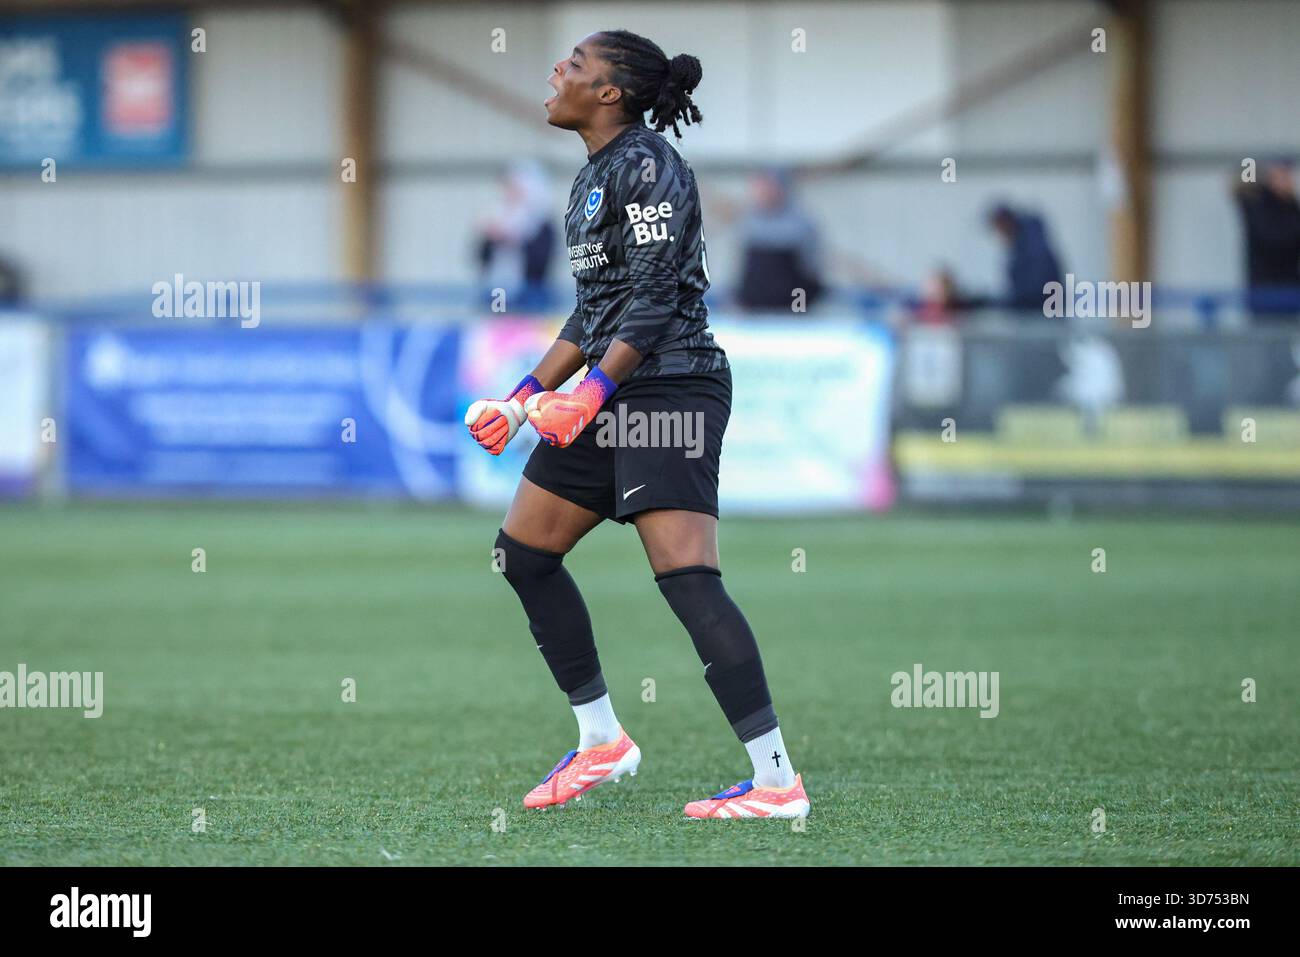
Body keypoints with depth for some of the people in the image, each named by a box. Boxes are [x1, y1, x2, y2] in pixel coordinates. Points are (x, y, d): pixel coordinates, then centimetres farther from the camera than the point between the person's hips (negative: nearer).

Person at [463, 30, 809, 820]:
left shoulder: (647, 164, -11)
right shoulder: (594, 177, 18)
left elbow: (654, 296, -17)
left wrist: (590, 393, -23)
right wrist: (525, 398, 20)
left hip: (671, 384, -10)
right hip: (611, 394, 10)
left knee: (686, 577, -18)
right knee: (523, 551, 12)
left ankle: (778, 781, -20)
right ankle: (603, 741, 21)